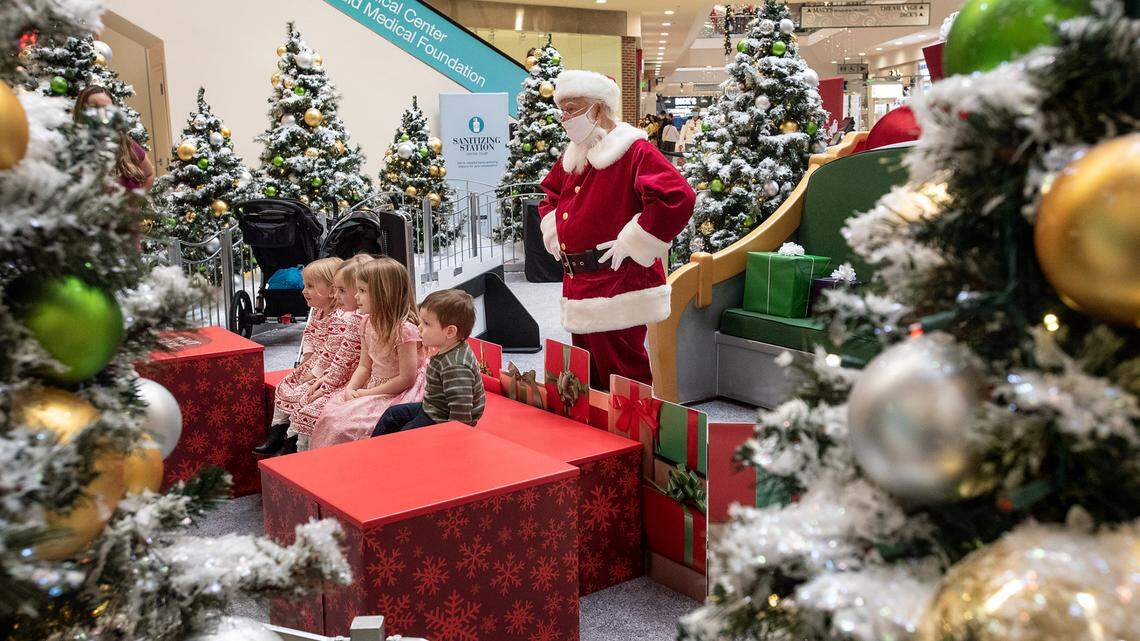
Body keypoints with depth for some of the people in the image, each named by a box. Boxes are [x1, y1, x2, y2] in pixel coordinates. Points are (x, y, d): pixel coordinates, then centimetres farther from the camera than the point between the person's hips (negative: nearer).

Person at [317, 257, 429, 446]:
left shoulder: (405, 329, -21)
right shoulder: (370, 323, 6)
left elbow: (407, 378, -21)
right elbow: (364, 366, 12)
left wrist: (367, 393, -16)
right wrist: (350, 389, -7)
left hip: (399, 394, -8)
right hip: (371, 389, 8)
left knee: (347, 424, -21)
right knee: (329, 415, -6)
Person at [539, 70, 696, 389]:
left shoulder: (635, 151, -12)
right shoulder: (572, 157, 14)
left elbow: (678, 197, -26)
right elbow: (551, 197, 33)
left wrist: (630, 243, -21)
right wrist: (555, 234, 15)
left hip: (618, 287, -8)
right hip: (578, 286, 8)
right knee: (587, 380, 16)